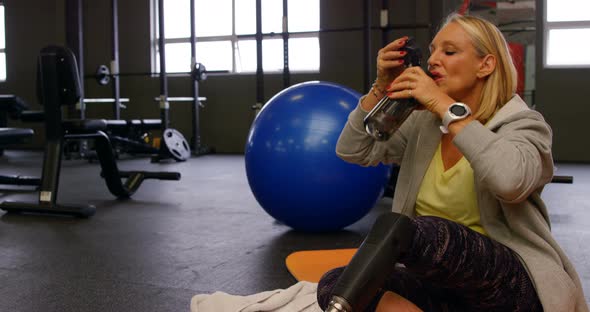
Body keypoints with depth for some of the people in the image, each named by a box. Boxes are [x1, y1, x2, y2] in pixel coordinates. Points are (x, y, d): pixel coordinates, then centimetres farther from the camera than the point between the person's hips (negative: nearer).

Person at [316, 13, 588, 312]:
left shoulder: (522, 123, -7)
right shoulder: (423, 122, 9)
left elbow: (511, 181, -30)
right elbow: (352, 151, 6)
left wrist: (446, 106, -25)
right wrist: (382, 87, -3)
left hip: (511, 282, -5)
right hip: (442, 285, 6)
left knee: (427, 233, -37)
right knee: (335, 284, -20)